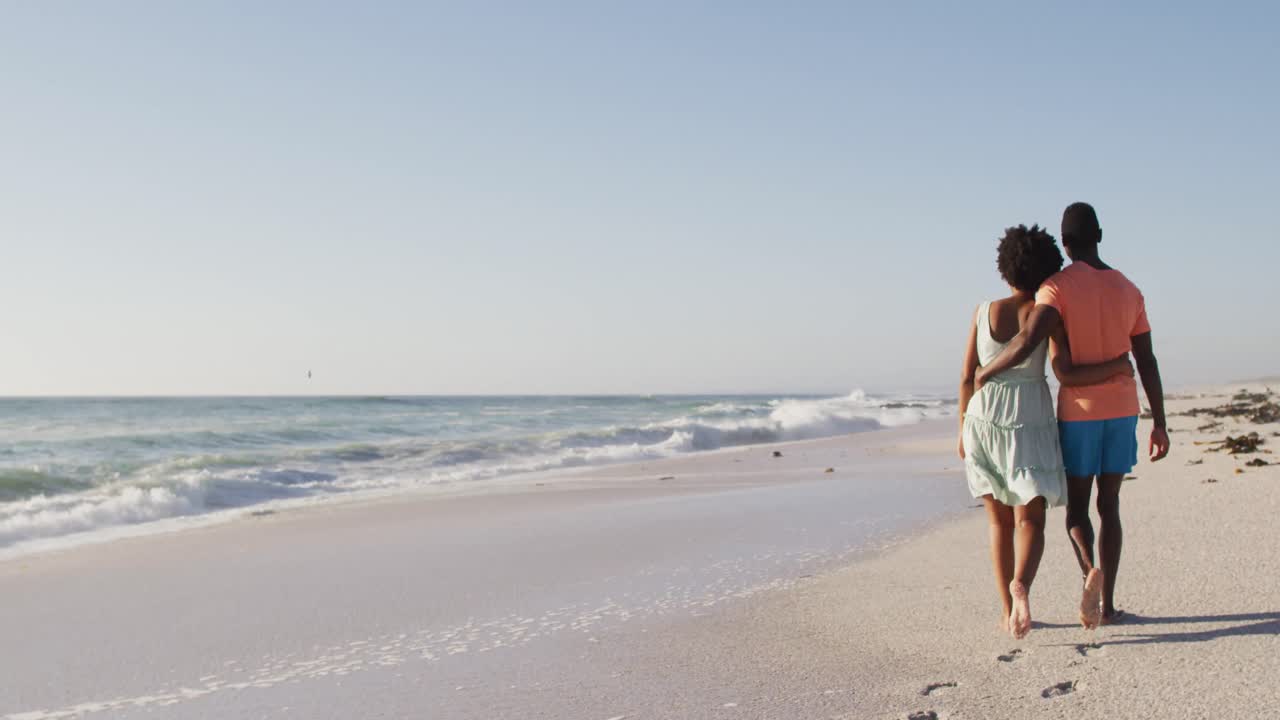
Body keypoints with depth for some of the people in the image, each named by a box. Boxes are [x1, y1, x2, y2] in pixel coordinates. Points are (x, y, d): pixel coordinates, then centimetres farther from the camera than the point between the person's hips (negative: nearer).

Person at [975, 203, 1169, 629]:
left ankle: (1090, 570, -22)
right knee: (1109, 505, 14)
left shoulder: (1058, 287, -12)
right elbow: (1147, 362, 5)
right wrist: (1159, 425, 9)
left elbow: (1027, 341, -28)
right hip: (1122, 410, 4)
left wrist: (985, 372, -10)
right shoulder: (1128, 289, 5)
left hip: (1078, 413, -4)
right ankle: (1107, 602, 11)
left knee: (1076, 506, 8)